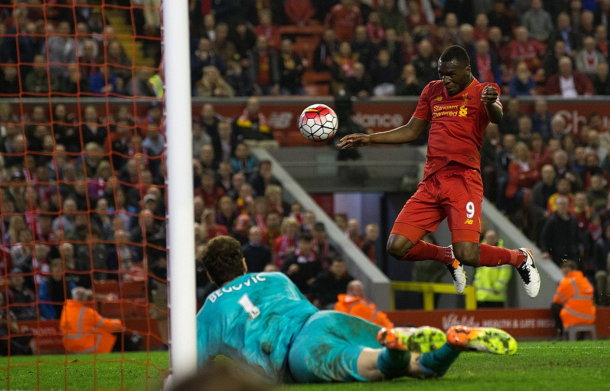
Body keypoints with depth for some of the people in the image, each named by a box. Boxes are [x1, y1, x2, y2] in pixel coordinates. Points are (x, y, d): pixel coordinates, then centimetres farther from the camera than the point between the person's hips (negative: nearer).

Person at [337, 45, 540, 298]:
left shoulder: (481, 91, -1)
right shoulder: (432, 91, 17)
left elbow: (497, 118, -23)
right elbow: (412, 131, 27)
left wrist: (491, 103, -47)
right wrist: (368, 139, 21)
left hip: (463, 180, -6)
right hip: (431, 182, 6)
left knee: (468, 255, -20)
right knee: (396, 247, -6)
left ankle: (520, 258, 11)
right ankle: (448, 257, 23)